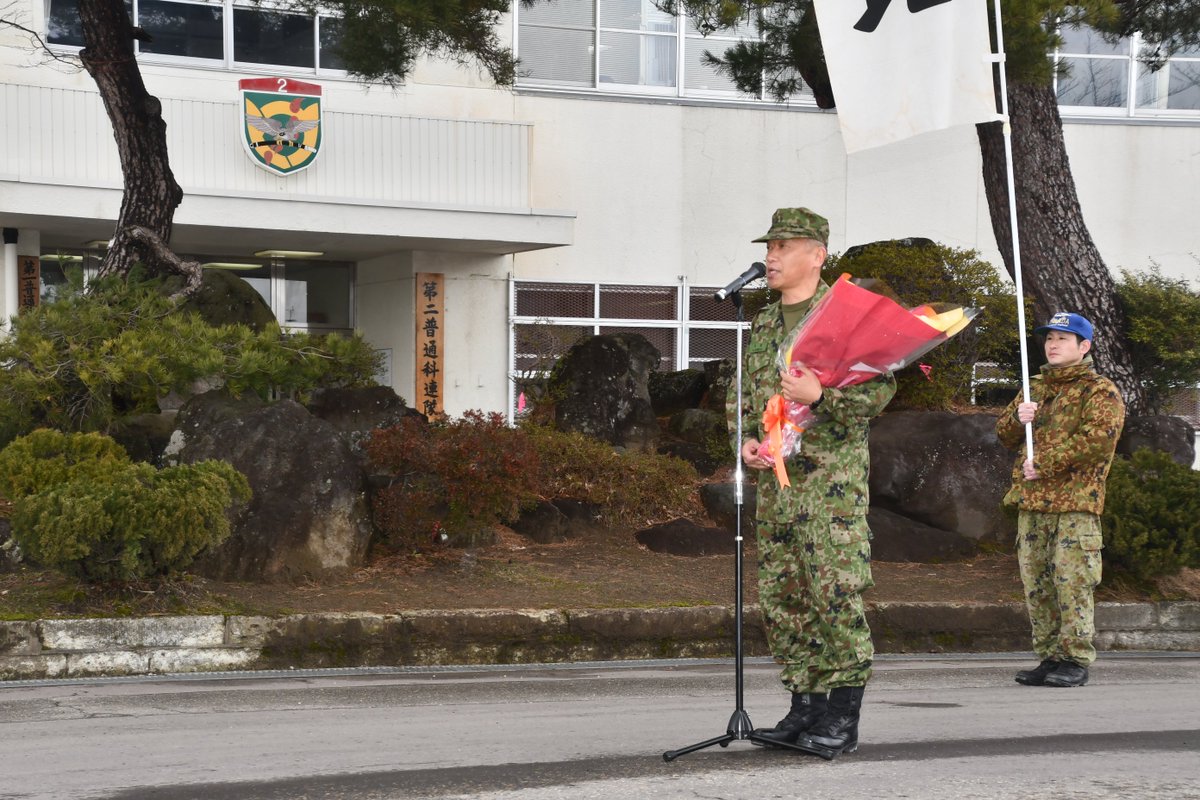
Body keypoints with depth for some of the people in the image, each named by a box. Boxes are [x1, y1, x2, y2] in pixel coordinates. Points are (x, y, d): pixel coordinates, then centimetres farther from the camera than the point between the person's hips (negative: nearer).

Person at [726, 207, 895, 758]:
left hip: (833, 471, -7)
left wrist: (818, 397, -22)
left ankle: (843, 717, -4)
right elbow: (741, 394, 25)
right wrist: (744, 441, 7)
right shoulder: (762, 325, 17)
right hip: (775, 476, 7)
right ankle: (805, 707, 15)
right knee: (781, 594, 7)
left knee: (836, 592, -10)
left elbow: (881, 386, -10)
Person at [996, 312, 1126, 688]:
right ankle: (1050, 657, 12)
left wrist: (1043, 464, -14)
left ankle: (1075, 660, -5)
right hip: (1031, 502, 7)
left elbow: (1099, 439, -14)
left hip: (1074, 504, -7)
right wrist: (1017, 418, 0)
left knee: (1071, 582, -10)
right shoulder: (1035, 387, 23)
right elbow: (1004, 435, 24)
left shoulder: (1101, 392, 1)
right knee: (1036, 584, 6)